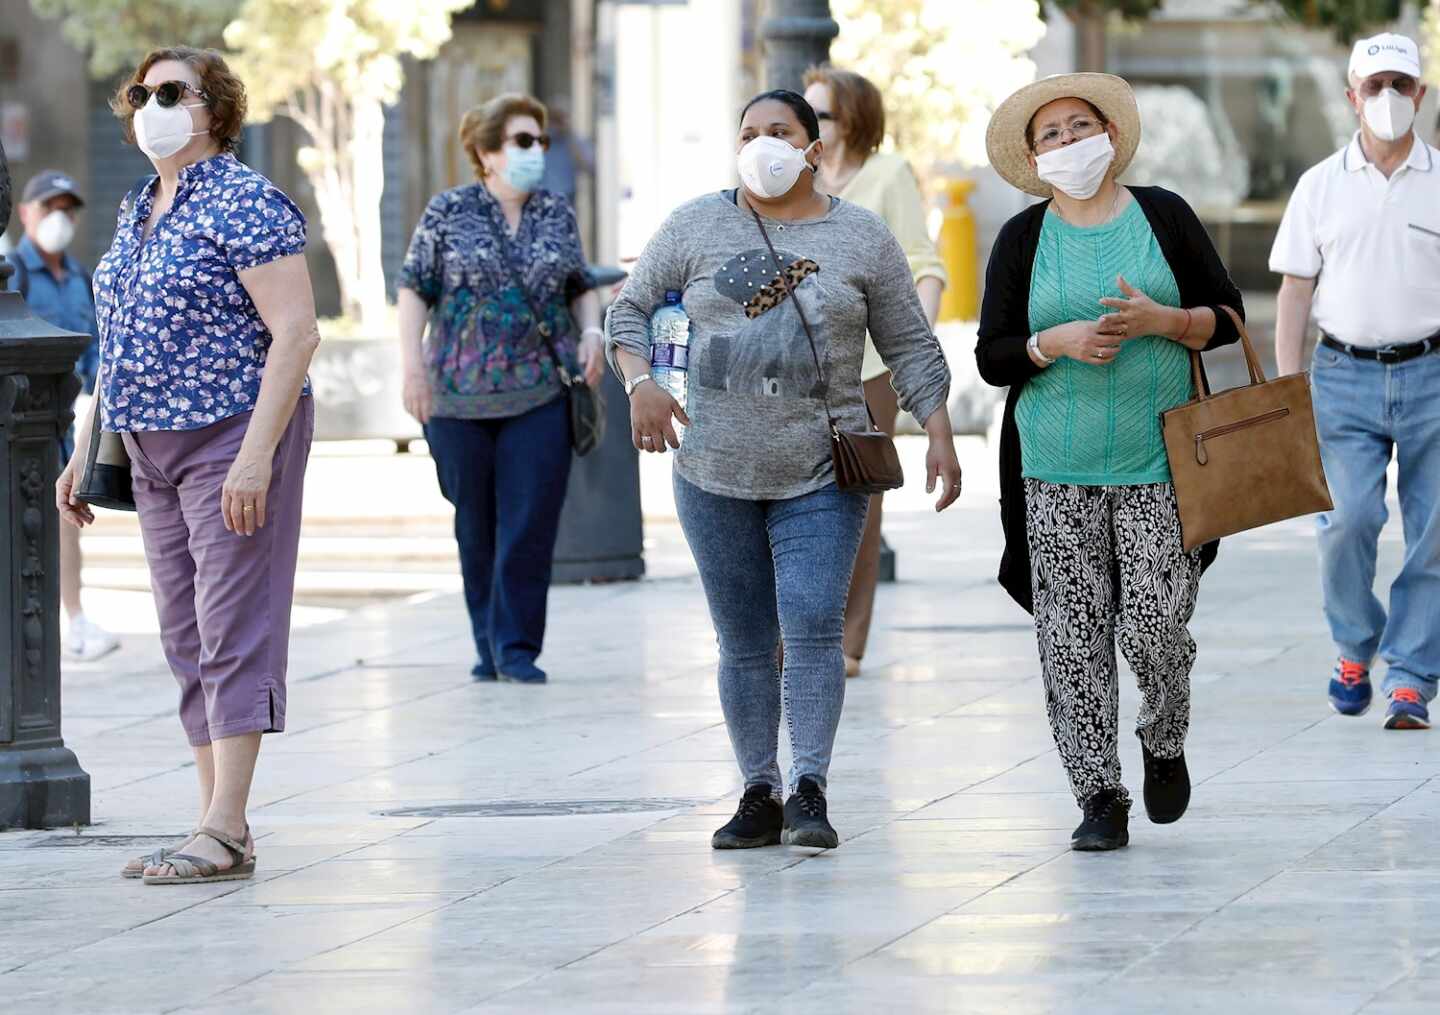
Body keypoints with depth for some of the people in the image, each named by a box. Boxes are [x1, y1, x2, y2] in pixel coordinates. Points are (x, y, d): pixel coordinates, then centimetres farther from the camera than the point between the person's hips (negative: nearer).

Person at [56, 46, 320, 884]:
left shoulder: (246, 205, -11)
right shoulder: (138, 211, 15)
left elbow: (295, 333, -17)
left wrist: (256, 456, -24)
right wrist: (88, 450, 19)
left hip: (233, 440, -9)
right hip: (154, 449, 9)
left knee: (233, 630, -8)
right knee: (188, 638, 8)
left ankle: (224, 834, -10)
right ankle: (223, 831, 11)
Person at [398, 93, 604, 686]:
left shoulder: (558, 216, 9)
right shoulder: (449, 213, 1)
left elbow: (581, 287, 19)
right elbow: (415, 290, 2)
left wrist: (591, 332, -1)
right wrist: (414, 364, -7)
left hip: (539, 393, 1)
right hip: (460, 396, -1)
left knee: (531, 524, -7)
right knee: (476, 526, 7)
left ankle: (517, 648, -1)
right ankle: (488, 644, 19)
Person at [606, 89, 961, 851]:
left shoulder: (862, 239, 5)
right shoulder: (696, 228, 6)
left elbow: (910, 346, 8)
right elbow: (630, 310, 11)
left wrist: (939, 435, -2)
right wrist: (640, 382, -7)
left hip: (820, 475, -2)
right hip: (715, 474, 2)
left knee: (813, 627, -14)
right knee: (744, 642, 5)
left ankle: (809, 790, -15)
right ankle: (759, 795, 12)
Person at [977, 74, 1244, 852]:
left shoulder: (1164, 217, 5)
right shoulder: (1022, 240, 5)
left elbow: (1226, 317, 6)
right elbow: (992, 356, 3)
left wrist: (1160, 320, -12)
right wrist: (1057, 342, -15)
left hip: (1158, 465, -1)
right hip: (1056, 472, 1)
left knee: (1155, 626, -9)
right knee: (1073, 637, -4)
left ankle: (1164, 745, 20)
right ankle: (1100, 800, 3)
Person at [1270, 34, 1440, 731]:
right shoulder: (1321, 186, 7)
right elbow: (1295, 290, 7)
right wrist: (1286, 392, -1)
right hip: (1345, 377, 0)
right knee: (1348, 517, -15)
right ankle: (1355, 648, 9)